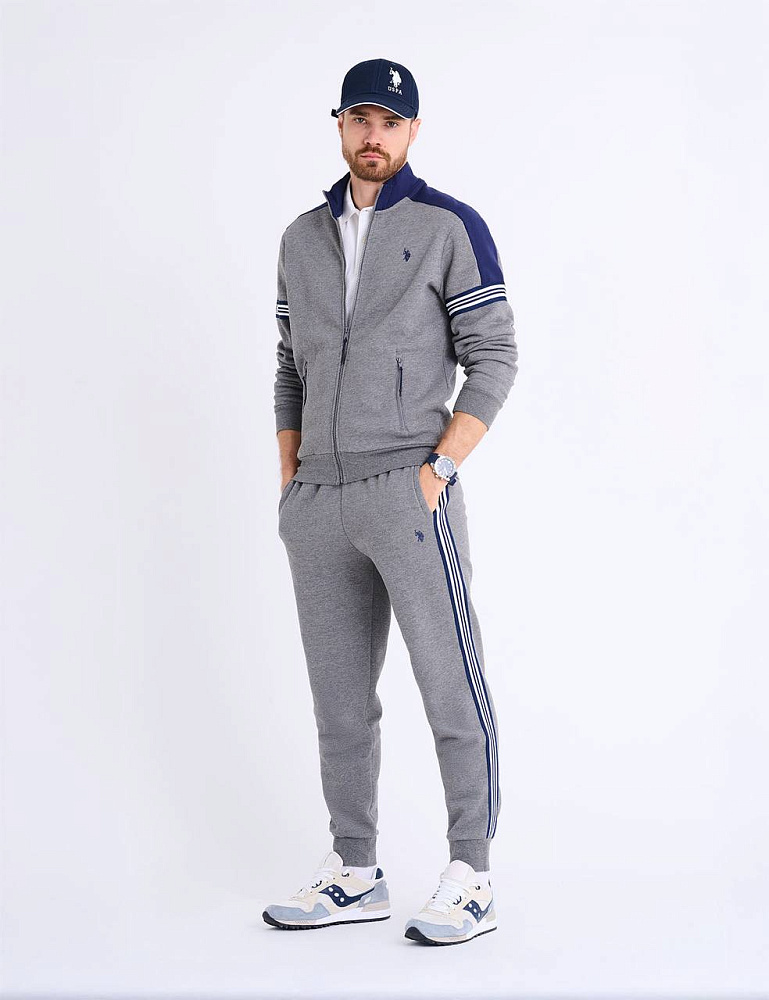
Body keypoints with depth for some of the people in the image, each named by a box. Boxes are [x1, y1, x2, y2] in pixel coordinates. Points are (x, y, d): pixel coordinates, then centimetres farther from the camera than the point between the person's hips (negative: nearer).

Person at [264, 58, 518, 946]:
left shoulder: (451, 227, -1)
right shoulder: (303, 239, 15)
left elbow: (493, 359, -5)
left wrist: (438, 471, -13)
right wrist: (291, 486, 10)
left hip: (408, 493, -6)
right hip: (318, 507, 6)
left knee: (452, 689, -5)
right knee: (340, 698, 10)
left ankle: (469, 881, 4)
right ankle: (354, 875, 19)